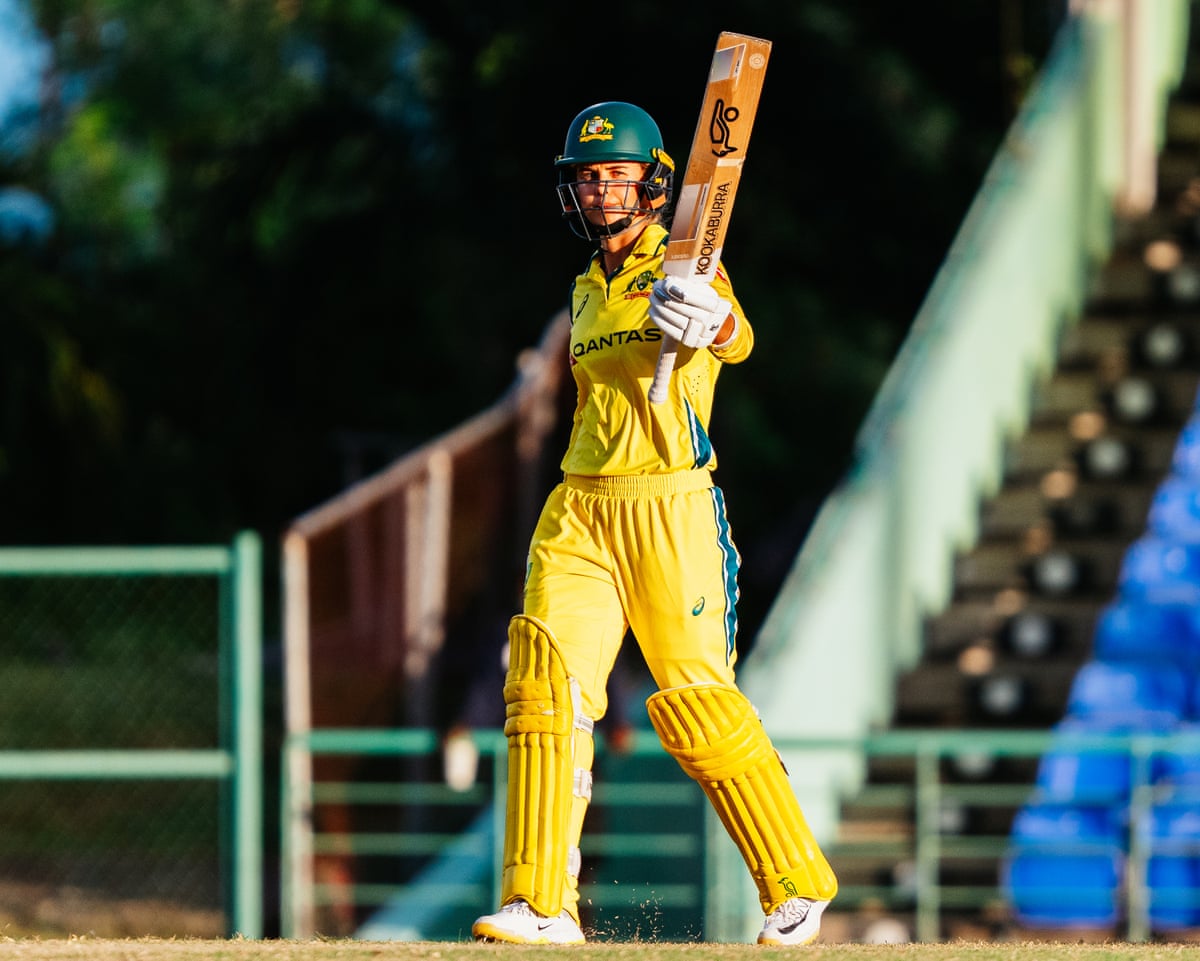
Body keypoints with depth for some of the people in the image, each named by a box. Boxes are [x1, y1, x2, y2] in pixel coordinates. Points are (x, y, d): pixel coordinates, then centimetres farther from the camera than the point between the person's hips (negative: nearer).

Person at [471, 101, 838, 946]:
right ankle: (542, 905, -15)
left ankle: (799, 884, 12)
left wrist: (710, 319, -49)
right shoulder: (588, 289, 18)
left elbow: (737, 339, -26)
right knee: (547, 680, -11)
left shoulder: (683, 270, -5)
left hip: (671, 506, -6)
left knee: (699, 702, -5)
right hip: (581, 511, 6)